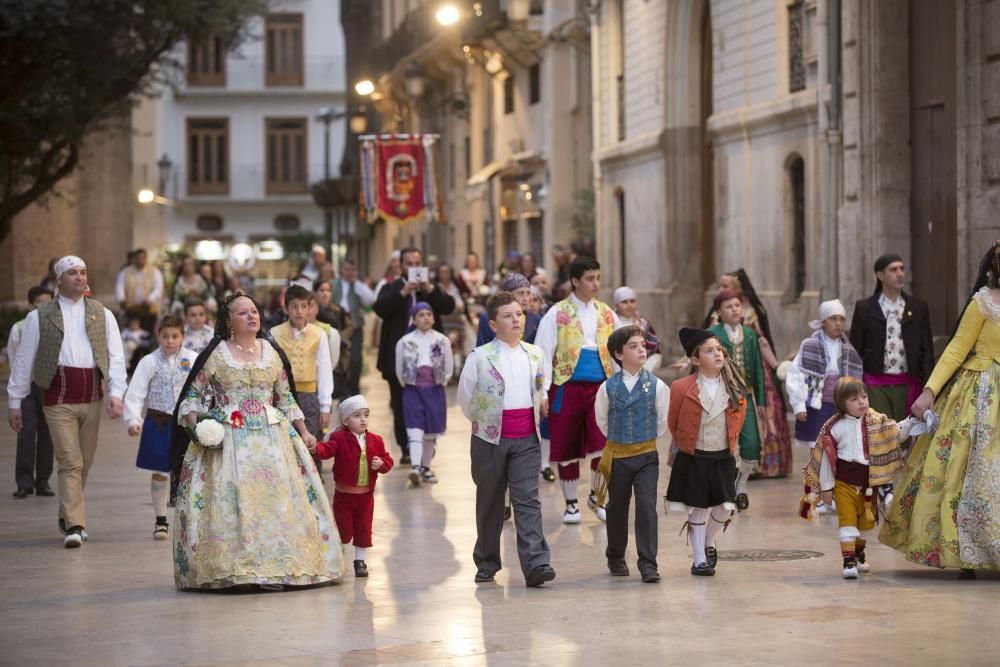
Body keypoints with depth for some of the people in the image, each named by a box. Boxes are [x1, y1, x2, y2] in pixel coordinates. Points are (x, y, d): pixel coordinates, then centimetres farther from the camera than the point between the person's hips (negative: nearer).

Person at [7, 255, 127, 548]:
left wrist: (116, 394, -7)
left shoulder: (102, 314, 11)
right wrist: (15, 402, 6)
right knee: (70, 463, -12)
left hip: (92, 398, 3)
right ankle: (74, 526, -14)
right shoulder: (39, 316, 4)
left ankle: (67, 517, 27)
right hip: (58, 399, -3)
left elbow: (115, 356, 6)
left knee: (84, 463, 10)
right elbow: (24, 360, 7)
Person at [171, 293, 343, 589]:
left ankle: (278, 566, 2)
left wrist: (303, 432, 13)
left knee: (277, 496, -4)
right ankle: (231, 569, -8)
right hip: (227, 440, -3)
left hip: (271, 438, 3)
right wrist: (194, 426, -12)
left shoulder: (273, 353, 12)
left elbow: (286, 398, 18)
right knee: (228, 501, -11)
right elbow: (194, 395, 4)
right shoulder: (214, 355, 2)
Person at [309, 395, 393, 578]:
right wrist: (316, 448, -49)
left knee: (364, 529, 9)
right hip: (344, 494, -3)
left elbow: (387, 461, 7)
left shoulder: (375, 441, 3)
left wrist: (381, 464, -17)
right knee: (343, 530, 2)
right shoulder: (340, 438, -10)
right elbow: (327, 449, -27)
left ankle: (360, 561, 22)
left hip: (366, 495, 3)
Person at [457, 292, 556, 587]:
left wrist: (541, 403, 11)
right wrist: (484, 421, 10)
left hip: (526, 439, 2)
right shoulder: (479, 357, -5)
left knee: (528, 500, -8)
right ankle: (486, 563, 22)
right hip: (490, 438, -2)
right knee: (489, 502, 9)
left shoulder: (536, 355, 7)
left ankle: (535, 564, -16)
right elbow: (466, 399, 4)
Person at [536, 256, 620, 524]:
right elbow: (543, 354, -6)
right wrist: (542, 392, -13)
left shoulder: (607, 314, 9)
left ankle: (596, 496, 15)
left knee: (603, 445, -8)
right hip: (567, 388, -2)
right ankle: (571, 503, 21)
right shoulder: (557, 314, -2)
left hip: (600, 388, 2)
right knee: (567, 448, 6)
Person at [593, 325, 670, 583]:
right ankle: (616, 557, 31)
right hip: (617, 456, 1)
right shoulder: (608, 387, -3)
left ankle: (648, 563, -7)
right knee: (617, 508, 13)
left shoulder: (656, 386, -5)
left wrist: (646, 440, 10)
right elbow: (602, 420, 12)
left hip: (646, 456, -1)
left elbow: (663, 421, 6)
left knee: (647, 507, -10)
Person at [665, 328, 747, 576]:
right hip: (693, 460, -3)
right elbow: (673, 424, 2)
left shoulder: (735, 387, -3)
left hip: (723, 458, 3)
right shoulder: (682, 388, -12)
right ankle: (699, 560, 15)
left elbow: (739, 417, 14)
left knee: (725, 509, 1)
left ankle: (708, 543, 31)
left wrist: (731, 442, 13)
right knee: (698, 509, 3)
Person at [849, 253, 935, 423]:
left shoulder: (918, 308, 8)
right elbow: (855, 352, 5)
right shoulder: (864, 308, 4)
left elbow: (927, 352, 8)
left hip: (907, 386, 2)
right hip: (876, 387, -1)